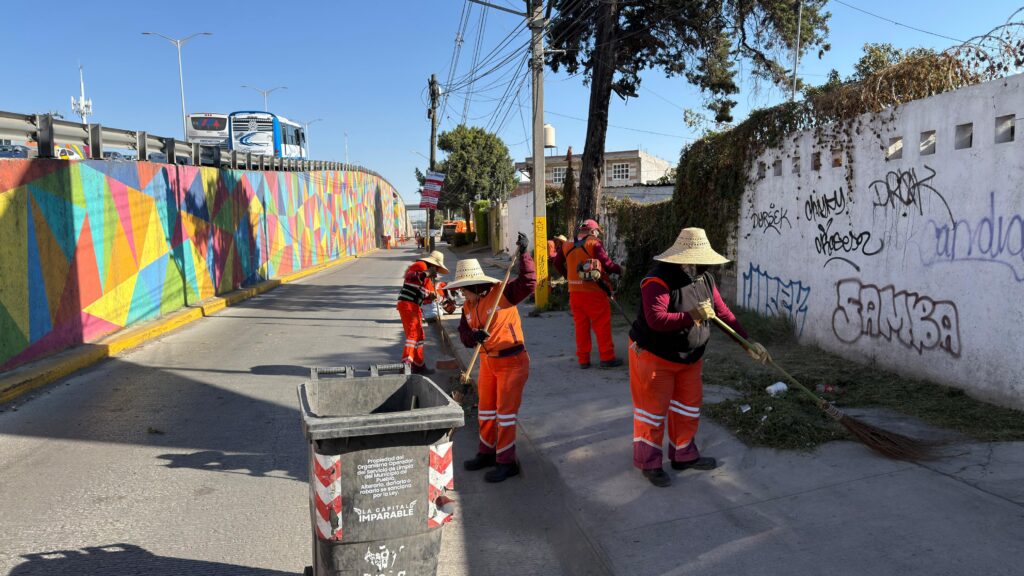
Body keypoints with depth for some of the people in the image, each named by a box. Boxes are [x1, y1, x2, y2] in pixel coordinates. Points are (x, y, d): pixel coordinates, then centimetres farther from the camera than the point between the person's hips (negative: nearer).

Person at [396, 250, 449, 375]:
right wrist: (425, 274, -32)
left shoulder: (428, 279, 27)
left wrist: (431, 296, 2)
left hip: (415, 307, 10)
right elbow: (409, 276, -21)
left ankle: (419, 366, 24)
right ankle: (406, 362, -28)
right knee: (413, 332, -18)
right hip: (407, 304, -10)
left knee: (419, 336, 16)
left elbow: (425, 299, 23)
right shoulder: (420, 265, -2)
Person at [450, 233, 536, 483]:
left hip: (512, 361, -8)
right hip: (487, 361, 8)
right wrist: (474, 336, -21)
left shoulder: (502, 293, -18)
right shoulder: (468, 307, 3)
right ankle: (487, 453, 37)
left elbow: (528, 282, -29)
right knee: (486, 409, 19)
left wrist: (524, 254, -36)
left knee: (506, 412, -1)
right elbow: (463, 333, 1)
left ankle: (506, 462, 12)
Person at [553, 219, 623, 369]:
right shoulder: (594, 244, -8)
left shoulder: (567, 246, 7)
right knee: (602, 325, 5)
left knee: (581, 325, 12)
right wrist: (619, 269, 6)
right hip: (593, 291, -5)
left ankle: (583, 359, 16)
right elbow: (607, 264, -12)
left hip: (574, 292, 5)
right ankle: (607, 358, 8)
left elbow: (557, 263, 17)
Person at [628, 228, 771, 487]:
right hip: (654, 356, -8)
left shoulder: (705, 279, 1)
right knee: (653, 409, 1)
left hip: (689, 358, 8)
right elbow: (656, 319, -36)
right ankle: (649, 463, 17)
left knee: (689, 406, 17)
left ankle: (684, 455, 35)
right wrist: (692, 317, -35)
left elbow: (724, 314, 4)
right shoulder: (659, 281, -25)